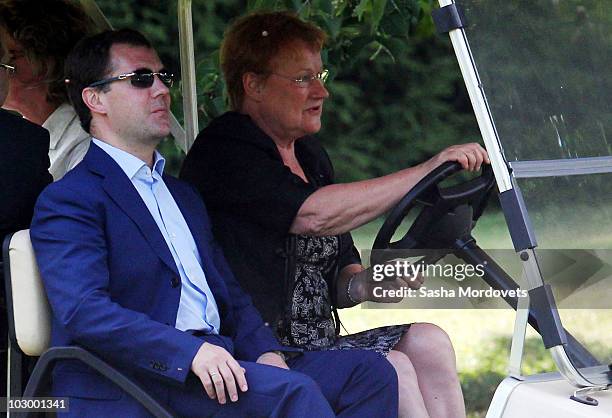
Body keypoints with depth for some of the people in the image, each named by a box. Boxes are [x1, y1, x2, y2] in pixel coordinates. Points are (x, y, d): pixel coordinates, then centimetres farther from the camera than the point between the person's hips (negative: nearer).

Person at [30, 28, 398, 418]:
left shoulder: (184, 195, 28)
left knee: (369, 371, -8)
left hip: (216, 366, 8)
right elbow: (82, 310, -16)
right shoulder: (67, 199, -1)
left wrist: (264, 351, 1)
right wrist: (191, 352, -27)